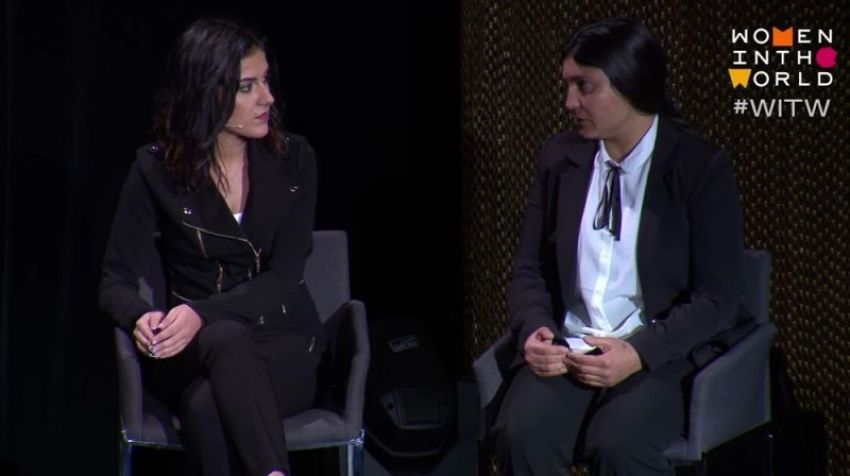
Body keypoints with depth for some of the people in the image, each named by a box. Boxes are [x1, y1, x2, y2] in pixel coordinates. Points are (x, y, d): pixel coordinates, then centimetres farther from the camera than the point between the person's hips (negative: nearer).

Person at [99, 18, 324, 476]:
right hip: (190, 352, 0)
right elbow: (118, 280, 3)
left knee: (209, 406, -35)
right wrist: (142, 317, -23)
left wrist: (201, 314, -25)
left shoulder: (293, 160, 0)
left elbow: (283, 278, -8)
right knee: (227, 339, -38)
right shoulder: (156, 171, -1)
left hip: (282, 342, 0)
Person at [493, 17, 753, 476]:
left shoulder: (702, 167, -4)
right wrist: (535, 330, -8)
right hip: (567, 348, 3)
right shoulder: (560, 157, 9)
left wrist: (639, 352, -19)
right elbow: (529, 268, 13)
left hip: (660, 354, -3)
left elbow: (716, 297, -6)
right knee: (522, 434, -28)